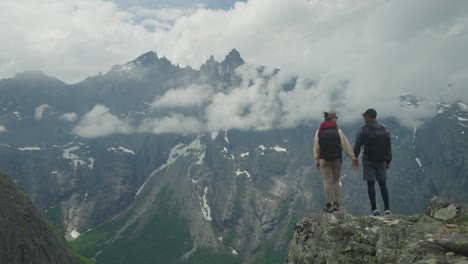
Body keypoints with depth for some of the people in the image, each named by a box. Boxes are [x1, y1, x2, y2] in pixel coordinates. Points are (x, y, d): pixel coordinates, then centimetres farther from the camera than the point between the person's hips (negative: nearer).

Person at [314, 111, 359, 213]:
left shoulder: (319, 132, -3)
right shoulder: (338, 131, -7)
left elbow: (316, 147, 0)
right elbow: (346, 145, -7)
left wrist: (317, 160, 8)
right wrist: (353, 158, -2)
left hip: (324, 160, 0)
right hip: (337, 159, 0)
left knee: (326, 182, 4)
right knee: (336, 181, 13)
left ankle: (329, 205, 4)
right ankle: (336, 203, 14)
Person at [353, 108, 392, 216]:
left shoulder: (363, 130, -7)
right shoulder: (384, 130, 7)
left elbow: (356, 147, -7)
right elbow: (389, 148, 10)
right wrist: (388, 162, 17)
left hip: (368, 161, -4)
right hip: (381, 161, 4)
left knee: (371, 185, 0)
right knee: (383, 185, 9)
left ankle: (374, 209, -1)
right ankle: (387, 209, 8)